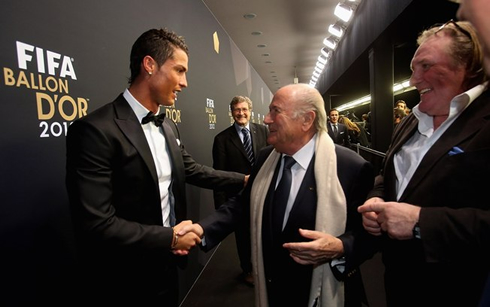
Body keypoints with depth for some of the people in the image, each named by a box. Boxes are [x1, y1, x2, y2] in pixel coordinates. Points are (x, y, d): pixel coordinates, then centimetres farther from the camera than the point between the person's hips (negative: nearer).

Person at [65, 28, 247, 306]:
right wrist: (171, 238, -18)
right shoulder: (96, 129, -23)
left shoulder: (169, 127, 3)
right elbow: (97, 226, -26)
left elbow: (192, 170, 11)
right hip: (123, 282, -7)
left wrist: (244, 180, 9)